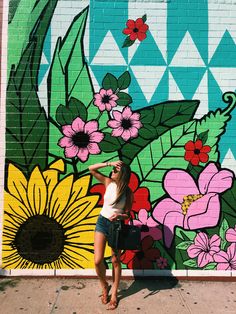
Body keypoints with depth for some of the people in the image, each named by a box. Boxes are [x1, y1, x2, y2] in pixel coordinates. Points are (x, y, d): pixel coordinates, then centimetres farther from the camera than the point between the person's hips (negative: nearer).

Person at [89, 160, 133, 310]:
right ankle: (105, 287, 25)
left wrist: (119, 216, -26)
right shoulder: (108, 182, -4)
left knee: (115, 261, 8)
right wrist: (109, 163, -15)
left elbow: (127, 214, -4)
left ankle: (114, 293, 25)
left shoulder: (128, 193, -10)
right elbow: (91, 169, -6)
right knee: (98, 261, -3)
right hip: (102, 222, 2)